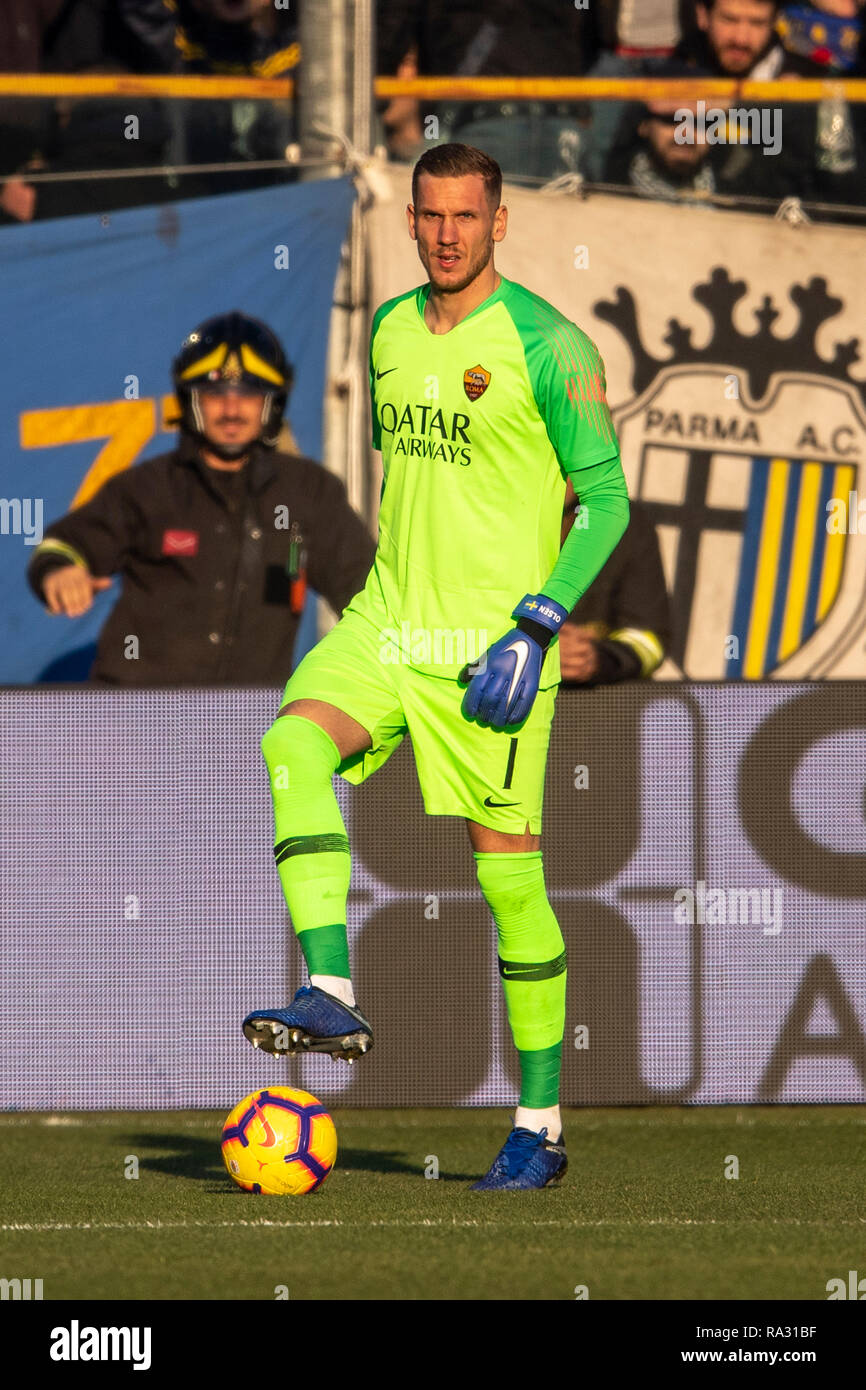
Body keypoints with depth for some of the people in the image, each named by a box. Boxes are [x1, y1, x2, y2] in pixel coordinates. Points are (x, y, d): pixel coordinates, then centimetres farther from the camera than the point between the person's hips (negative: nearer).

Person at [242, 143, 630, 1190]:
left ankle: (540, 1126, 8)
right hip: (388, 621, 5)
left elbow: (606, 496, -8)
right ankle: (331, 995, -30)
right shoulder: (389, 330, 11)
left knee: (509, 876, -3)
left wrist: (536, 626, -16)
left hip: (495, 642, -5)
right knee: (294, 743, -24)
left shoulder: (546, 343, -8)